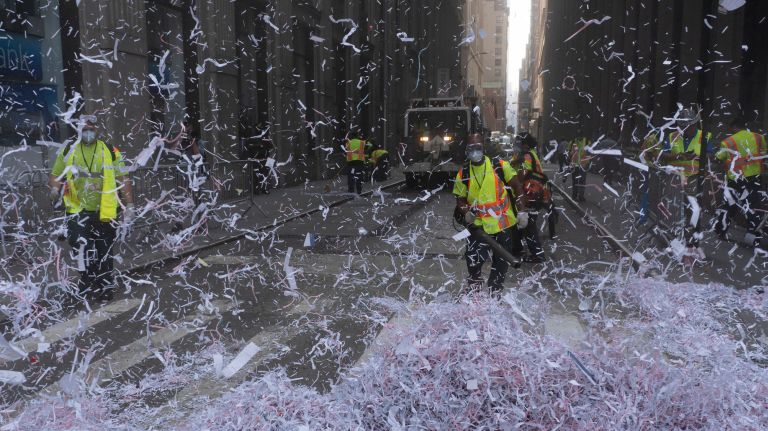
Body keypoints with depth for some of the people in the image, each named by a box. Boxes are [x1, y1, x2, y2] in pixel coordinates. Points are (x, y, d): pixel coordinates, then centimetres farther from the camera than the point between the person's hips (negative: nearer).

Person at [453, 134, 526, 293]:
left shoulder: (499, 166, -5)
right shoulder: (463, 174, 0)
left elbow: (517, 186, 1)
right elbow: (460, 199, 7)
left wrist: (522, 211, -5)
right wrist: (466, 213, -13)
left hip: (504, 223, 1)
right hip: (479, 225, -1)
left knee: (502, 261, 12)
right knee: (473, 260, -16)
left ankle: (495, 292, 31)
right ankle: (473, 290, 8)